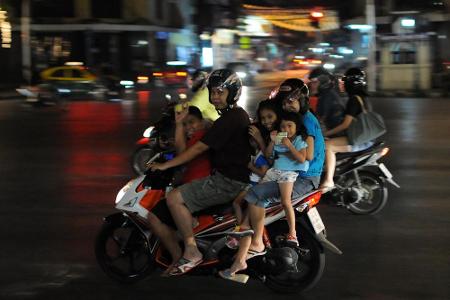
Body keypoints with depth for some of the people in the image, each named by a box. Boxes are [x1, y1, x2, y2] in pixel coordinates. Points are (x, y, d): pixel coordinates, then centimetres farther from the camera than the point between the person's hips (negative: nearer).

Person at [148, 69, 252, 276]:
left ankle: (192, 252, -13)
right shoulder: (239, 115, 15)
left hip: (228, 181, -11)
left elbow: (199, 148, -19)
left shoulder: (229, 120, -18)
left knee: (175, 198, -18)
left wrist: (165, 165, -14)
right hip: (236, 175, 11)